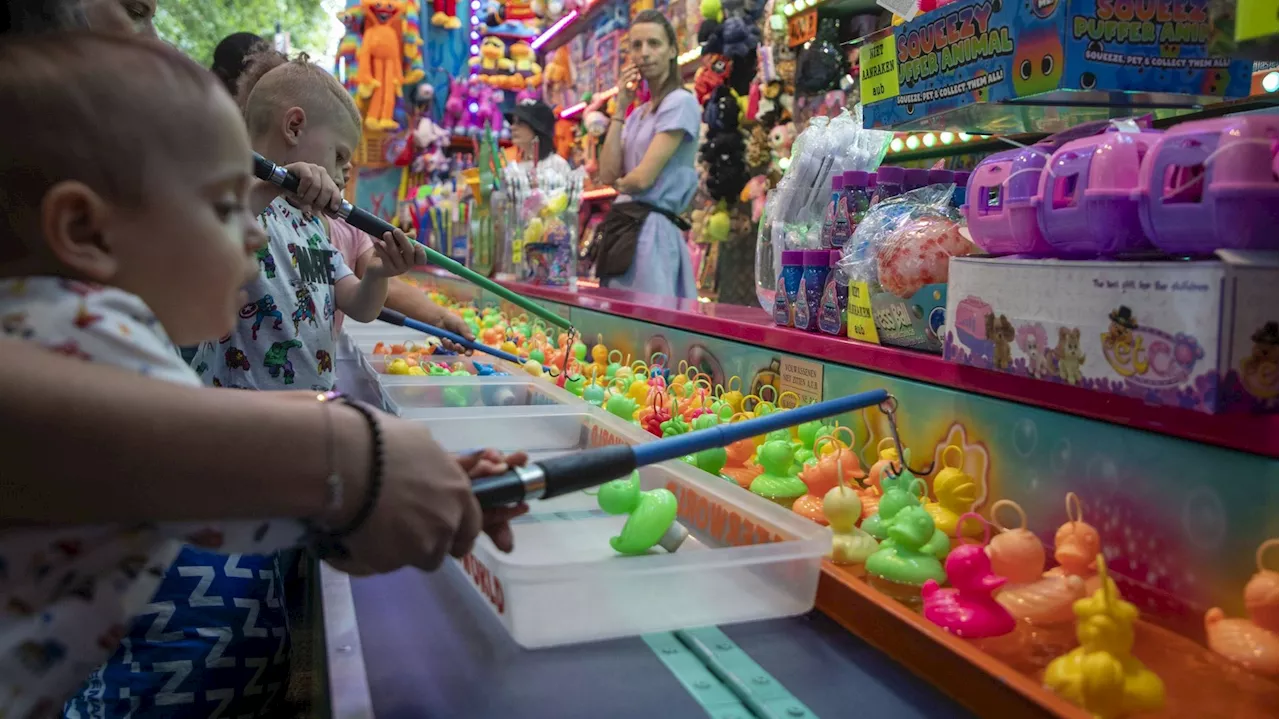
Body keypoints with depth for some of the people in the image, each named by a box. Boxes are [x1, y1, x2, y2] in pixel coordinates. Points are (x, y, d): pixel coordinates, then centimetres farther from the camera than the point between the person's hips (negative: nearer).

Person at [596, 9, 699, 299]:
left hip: (651, 229, -8)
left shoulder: (680, 102, -7)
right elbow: (608, 174, 4)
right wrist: (620, 110, 5)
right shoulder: (638, 113, 18)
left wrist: (620, 182, 7)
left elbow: (644, 177, -16)